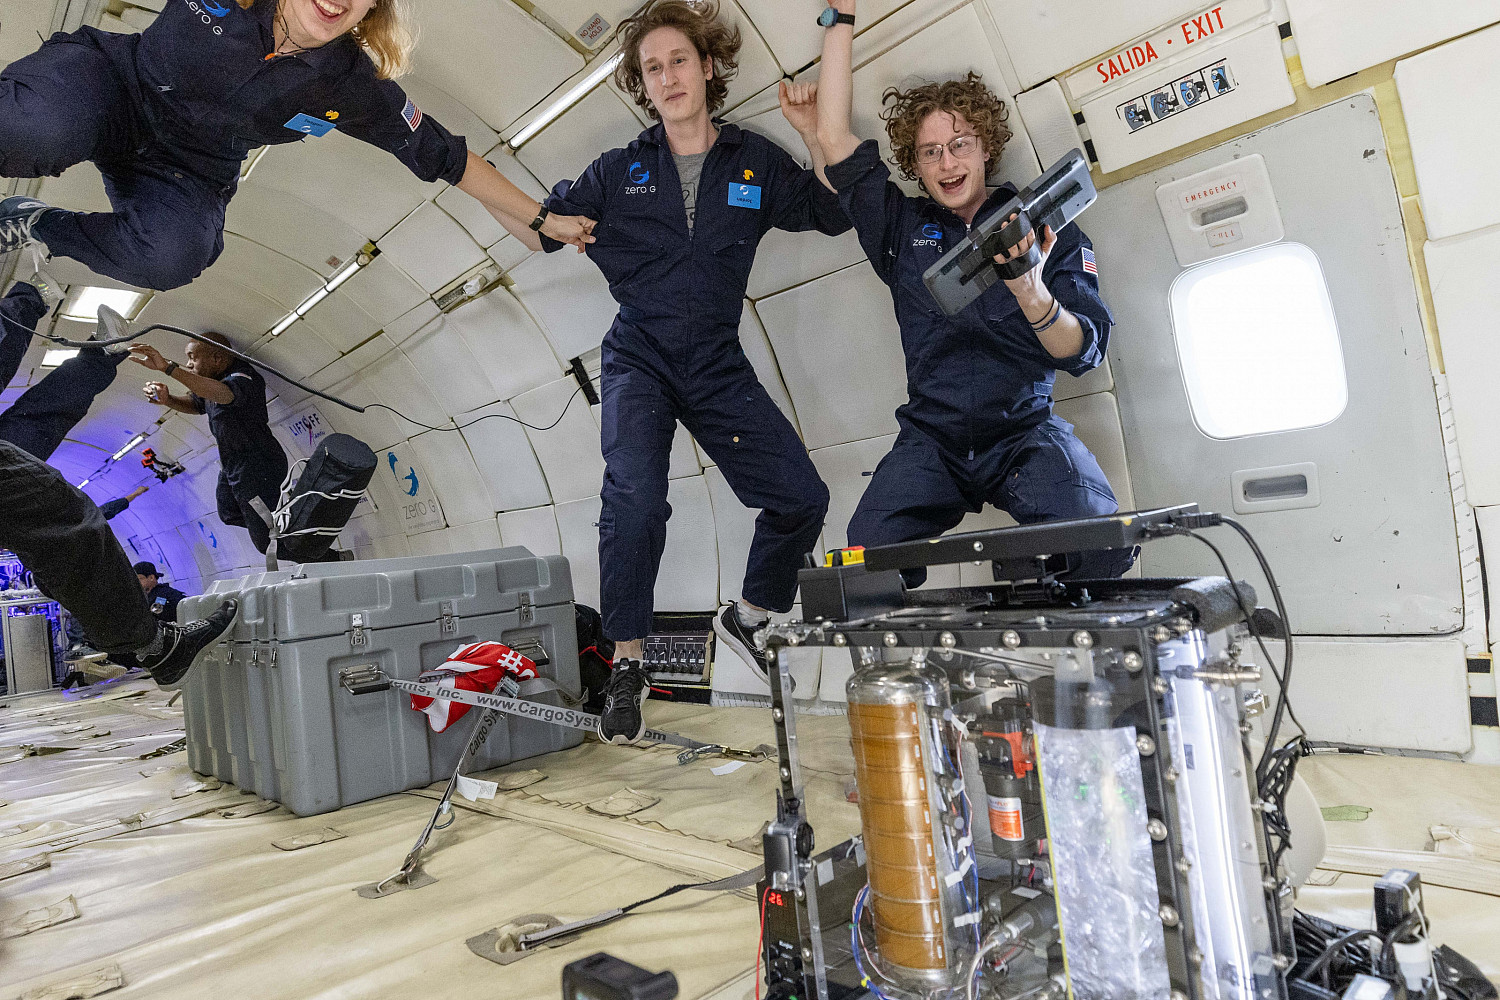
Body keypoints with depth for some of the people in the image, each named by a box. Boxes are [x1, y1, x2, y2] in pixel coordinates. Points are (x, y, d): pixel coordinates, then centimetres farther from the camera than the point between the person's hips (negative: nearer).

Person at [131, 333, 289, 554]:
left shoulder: (244, 378, -28)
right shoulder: (213, 378, 3)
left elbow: (222, 394, -51)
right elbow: (194, 403, 19)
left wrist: (168, 367, -58)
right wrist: (168, 400, -4)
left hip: (257, 467, -11)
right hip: (231, 463, 11)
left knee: (265, 539, -2)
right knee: (229, 514, 30)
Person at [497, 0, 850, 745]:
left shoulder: (754, 162, 8)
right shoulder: (621, 171, 7)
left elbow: (836, 215, 9)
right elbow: (542, 229, 9)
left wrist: (815, 138, -4)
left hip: (718, 368, 2)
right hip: (639, 359, -2)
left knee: (801, 497, -6)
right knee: (634, 500, -27)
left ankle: (748, 619, 21)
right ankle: (627, 665, -8)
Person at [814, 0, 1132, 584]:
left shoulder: (1043, 228, 6)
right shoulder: (903, 228, 12)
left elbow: (1084, 354, -4)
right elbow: (834, 136, 9)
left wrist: (1032, 296, -25)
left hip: (1027, 431, -1)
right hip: (931, 439, 1)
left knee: (1102, 547, -29)